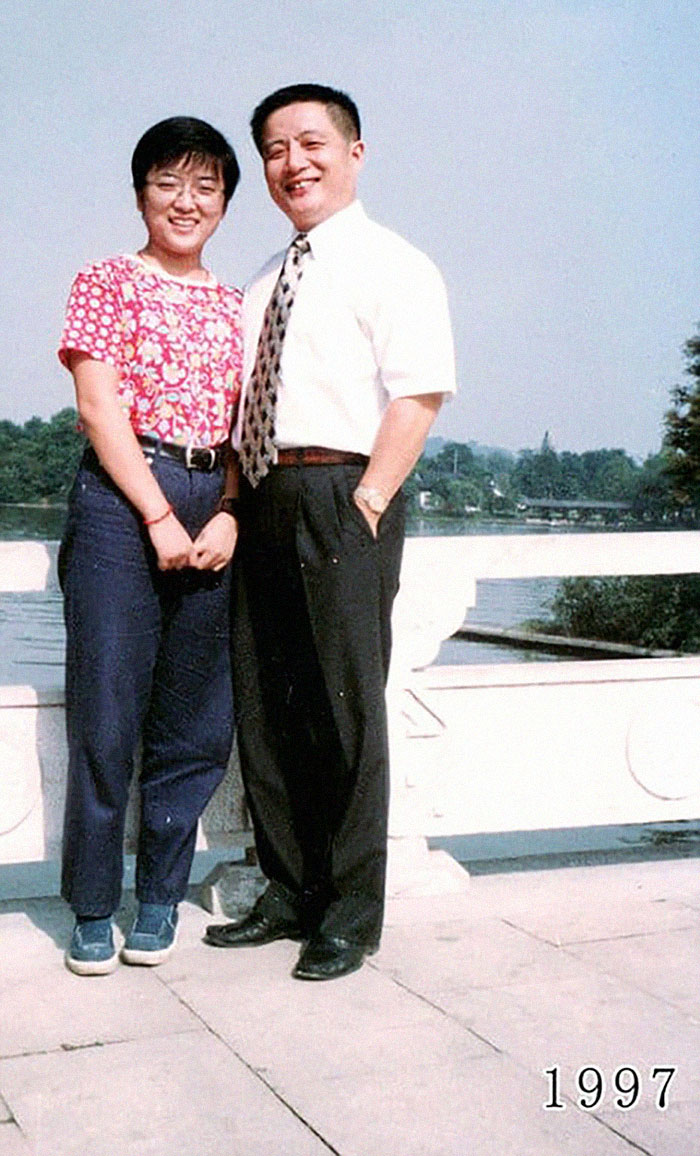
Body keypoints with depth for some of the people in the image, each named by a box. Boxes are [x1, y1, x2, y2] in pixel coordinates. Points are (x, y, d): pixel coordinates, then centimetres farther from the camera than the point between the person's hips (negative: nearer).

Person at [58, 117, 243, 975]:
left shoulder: (233, 305, 17)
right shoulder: (108, 282, 5)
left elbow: (245, 425, 11)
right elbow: (99, 404, -5)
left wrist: (228, 516, -5)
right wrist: (160, 518, -11)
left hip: (214, 508, 4)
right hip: (122, 497, -4)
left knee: (199, 720, 5)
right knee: (108, 711, -2)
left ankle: (159, 900, 20)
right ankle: (92, 909, 12)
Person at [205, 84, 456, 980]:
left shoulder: (391, 265, 0)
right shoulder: (263, 286, 22)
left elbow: (418, 395, -10)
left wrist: (365, 501, -17)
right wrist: (234, 504, 10)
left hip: (341, 497, -7)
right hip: (262, 503, 7)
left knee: (345, 705, -2)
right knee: (263, 705, 9)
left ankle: (351, 915, 10)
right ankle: (289, 893, 22)